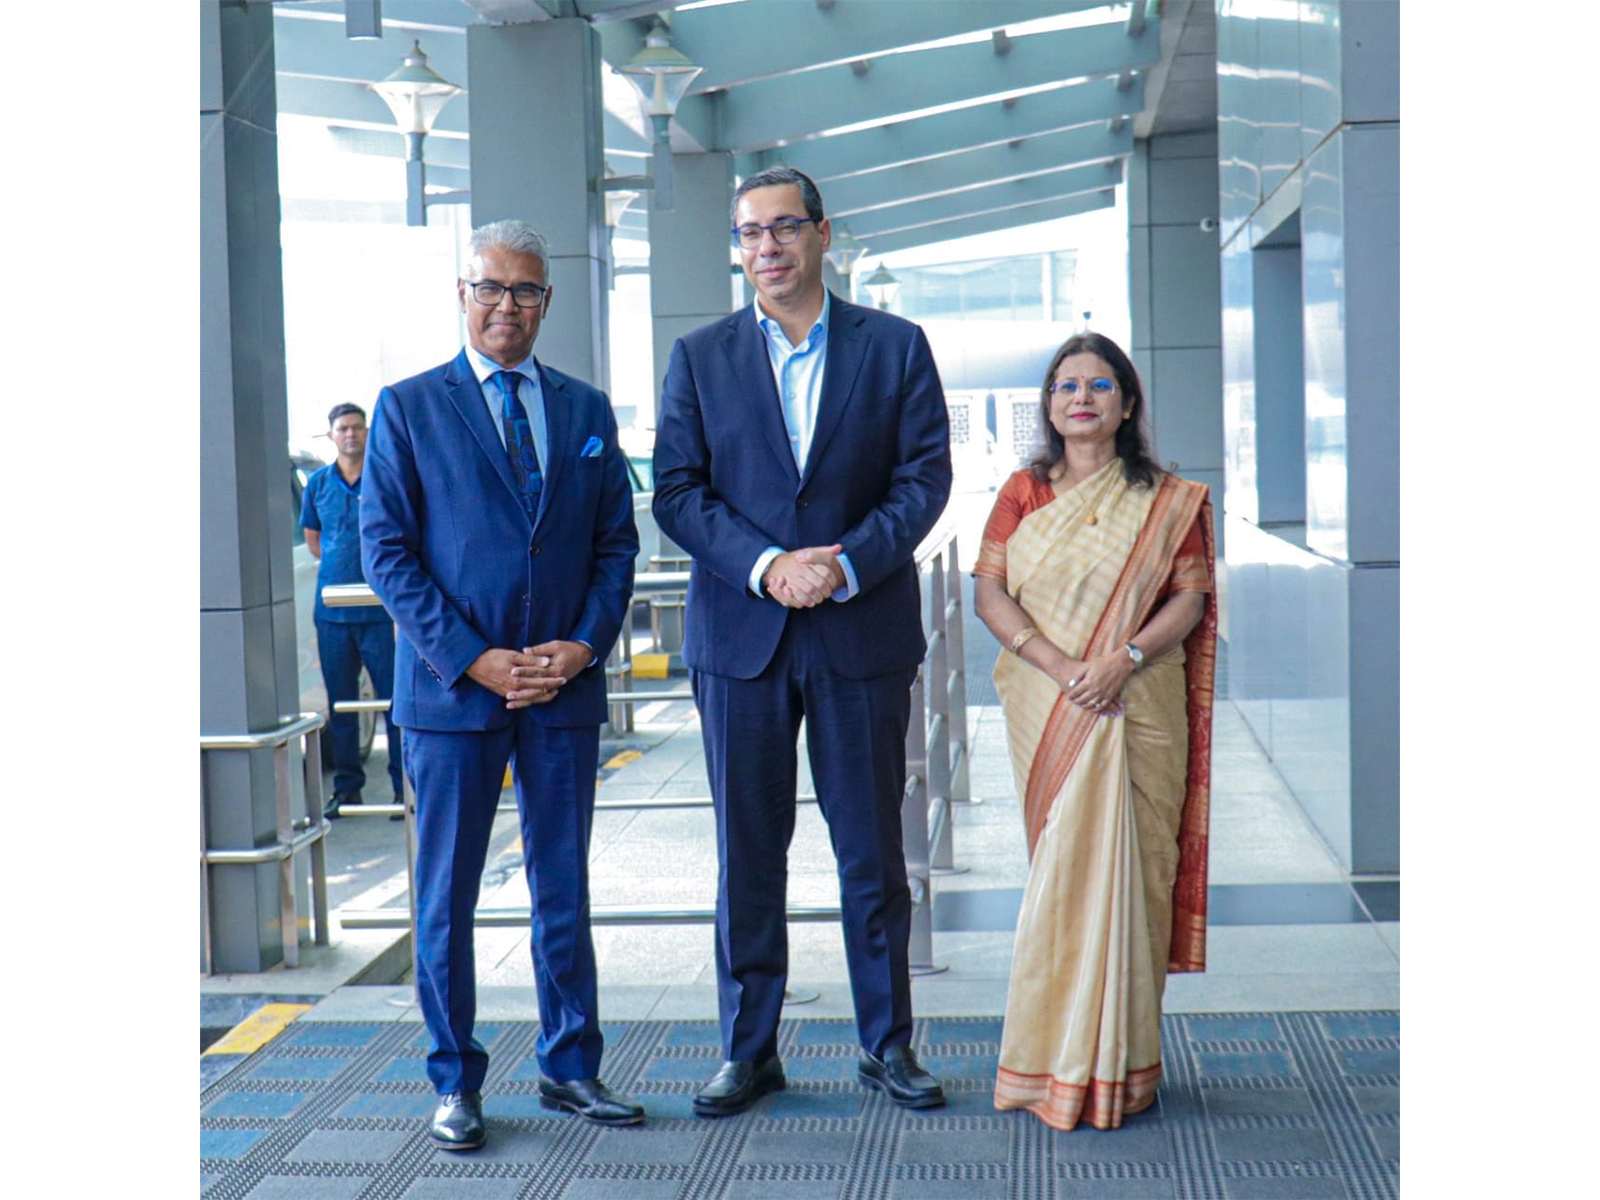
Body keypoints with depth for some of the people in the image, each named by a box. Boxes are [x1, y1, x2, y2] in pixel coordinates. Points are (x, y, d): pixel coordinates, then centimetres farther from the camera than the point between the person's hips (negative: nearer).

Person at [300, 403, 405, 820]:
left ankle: (405, 785, 1)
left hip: (379, 608, -4)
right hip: (332, 609, 4)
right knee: (339, 701, 9)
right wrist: (342, 568, 9)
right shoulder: (318, 482, 9)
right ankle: (347, 784, 18)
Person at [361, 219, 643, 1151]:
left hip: (567, 689, 3)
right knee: (447, 898, 4)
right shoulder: (409, 408, 1)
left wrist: (584, 644, -6)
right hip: (452, 689, -3)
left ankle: (571, 1066, 23)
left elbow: (617, 541, 10)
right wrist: (473, 658, -12)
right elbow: (386, 549, -4)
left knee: (565, 890, 10)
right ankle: (456, 1082, 16)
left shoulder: (586, 410, 11)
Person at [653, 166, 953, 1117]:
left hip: (863, 632, -1)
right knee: (748, 851, 6)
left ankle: (887, 1043, 20)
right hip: (741, 636, 1)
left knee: (873, 848, 7)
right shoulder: (700, 358, 7)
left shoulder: (895, 347, 4)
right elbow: (677, 492, 0)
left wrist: (846, 565, -15)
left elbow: (925, 476, -1)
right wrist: (766, 566, -14)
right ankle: (749, 1049, 17)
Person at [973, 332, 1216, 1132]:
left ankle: (1113, 1060, 8)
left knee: (1121, 864, -3)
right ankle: (1062, 1061, 8)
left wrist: (1123, 658, -16)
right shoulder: (1023, 492, 9)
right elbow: (988, 592, 0)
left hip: (1137, 705, -1)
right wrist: (1057, 662, -14)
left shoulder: (1166, 501, 7)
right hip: (1045, 708, 1)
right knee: (1062, 868, 0)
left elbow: (1190, 598, 0)